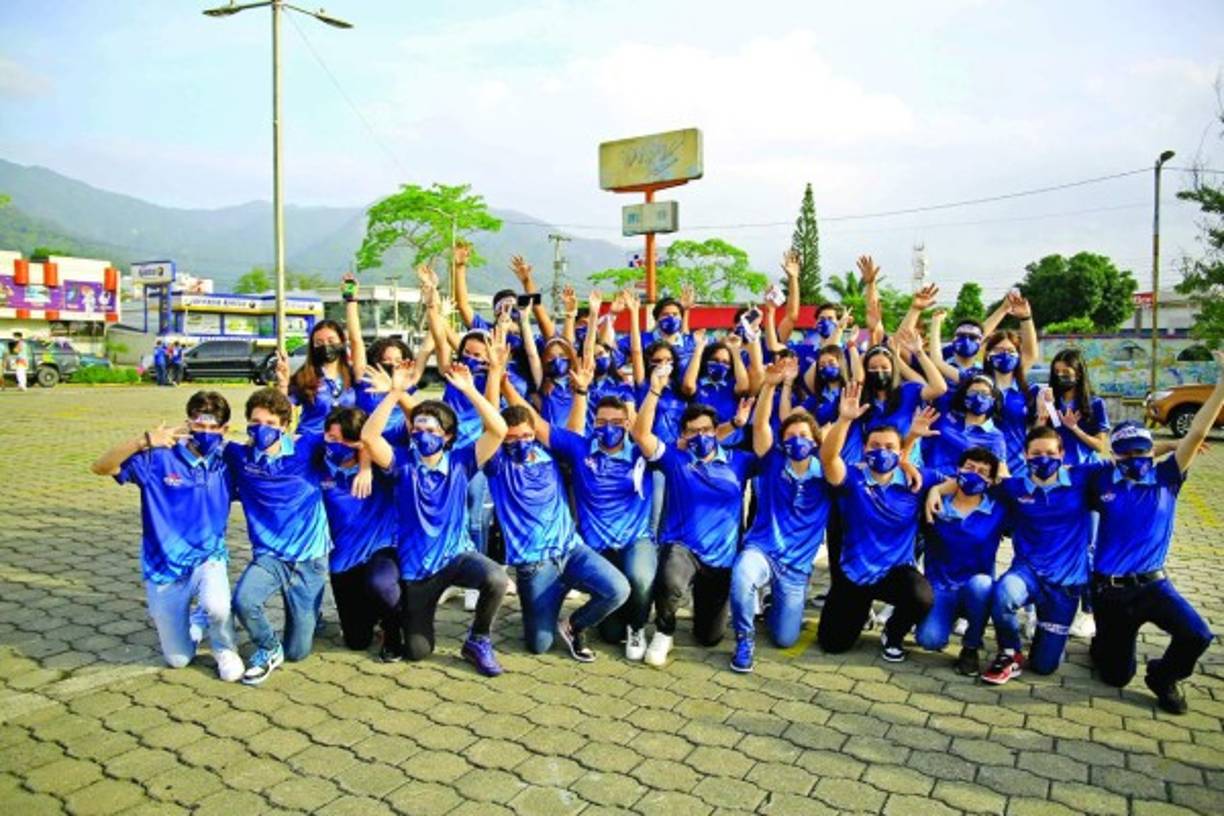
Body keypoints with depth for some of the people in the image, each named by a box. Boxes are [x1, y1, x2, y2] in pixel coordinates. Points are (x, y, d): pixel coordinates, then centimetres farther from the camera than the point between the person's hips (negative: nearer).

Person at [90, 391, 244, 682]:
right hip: (165, 568, 0)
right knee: (177, 659, 8)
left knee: (217, 607, -35)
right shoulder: (159, 458, -12)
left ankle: (225, 648, 0)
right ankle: (196, 624, 43)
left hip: (209, 558, 0)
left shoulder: (226, 463, -6)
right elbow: (101, 467, -17)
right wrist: (143, 441, -33)